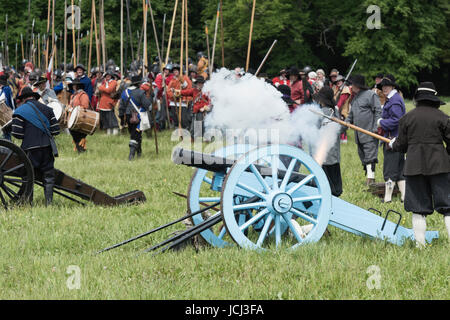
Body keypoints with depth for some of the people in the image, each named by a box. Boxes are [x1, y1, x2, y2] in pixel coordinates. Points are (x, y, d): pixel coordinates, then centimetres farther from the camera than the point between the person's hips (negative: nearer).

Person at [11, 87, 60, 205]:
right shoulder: (47, 109, 10)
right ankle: (49, 202, 5)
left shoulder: (20, 111, -1)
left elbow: (17, 133, -8)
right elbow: (55, 130, 5)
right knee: (48, 177, 8)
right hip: (47, 147, 3)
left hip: (30, 148, -3)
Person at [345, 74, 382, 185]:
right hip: (359, 134, 9)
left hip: (369, 133, -9)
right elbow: (351, 114, 28)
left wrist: (376, 128, -18)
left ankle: (371, 177, -17)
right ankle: (369, 176, 17)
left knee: (370, 156, -13)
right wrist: (346, 122, 7)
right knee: (363, 156, 11)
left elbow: (378, 112, -11)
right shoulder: (355, 98, 21)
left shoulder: (371, 95, -6)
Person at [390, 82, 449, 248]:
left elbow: (401, 145, 6)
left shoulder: (407, 118, 2)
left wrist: (393, 144, 29)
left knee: (419, 209, 6)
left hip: (414, 165, 2)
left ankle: (420, 243, 4)